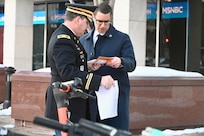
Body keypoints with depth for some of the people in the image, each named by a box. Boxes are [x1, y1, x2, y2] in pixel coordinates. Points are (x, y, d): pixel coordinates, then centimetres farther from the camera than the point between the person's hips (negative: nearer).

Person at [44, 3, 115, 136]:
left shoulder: (64, 36, 13)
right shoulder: (62, 40, -20)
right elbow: (68, 73, -30)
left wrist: (87, 66, 7)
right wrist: (99, 80, -34)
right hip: (65, 106, -11)